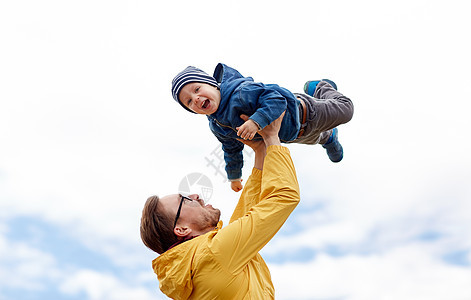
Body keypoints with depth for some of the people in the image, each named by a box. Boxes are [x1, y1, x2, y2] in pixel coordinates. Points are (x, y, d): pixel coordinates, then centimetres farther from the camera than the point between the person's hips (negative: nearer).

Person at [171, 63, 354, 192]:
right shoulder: (217, 127, -17)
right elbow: (232, 149, 1)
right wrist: (234, 175, 13)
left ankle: (322, 88, 46)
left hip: (302, 113, -6)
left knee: (345, 109, 19)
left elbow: (277, 98, -46)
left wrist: (257, 120, -59)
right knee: (316, 138, 36)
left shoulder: (241, 92, -43)